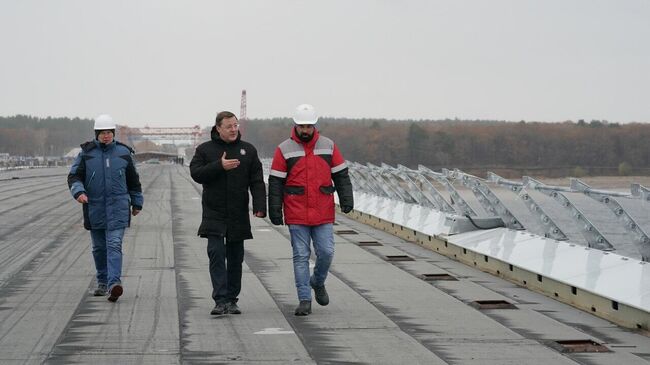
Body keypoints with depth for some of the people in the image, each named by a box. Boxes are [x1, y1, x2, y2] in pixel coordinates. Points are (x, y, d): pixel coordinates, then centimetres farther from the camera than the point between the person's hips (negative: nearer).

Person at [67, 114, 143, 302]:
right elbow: (74, 176, 1)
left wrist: (137, 203, 19)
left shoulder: (123, 153, 5)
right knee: (99, 247, 11)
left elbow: (133, 180, 14)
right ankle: (103, 282, 25)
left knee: (114, 245, -14)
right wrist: (78, 192, -19)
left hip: (117, 208, -2)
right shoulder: (86, 153, 3)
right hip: (95, 208, 2)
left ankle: (114, 282, -25)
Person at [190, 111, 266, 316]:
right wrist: (220, 166, -19)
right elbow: (196, 173, -7)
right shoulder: (205, 150, 5)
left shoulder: (248, 150, 8)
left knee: (235, 258, 8)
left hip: (238, 215, 2)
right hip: (214, 215, -2)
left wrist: (260, 206, -9)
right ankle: (221, 300, -14)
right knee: (216, 255, -12)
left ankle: (232, 300, 16)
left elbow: (257, 181, 4)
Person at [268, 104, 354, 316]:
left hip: (323, 213, 2)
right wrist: (275, 210, -5)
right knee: (301, 256, 0)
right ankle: (304, 300, 3)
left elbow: (341, 175, 9)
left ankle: (318, 282, 27)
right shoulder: (284, 150, 0)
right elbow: (276, 182, -1)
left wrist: (346, 199, -3)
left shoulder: (328, 147, 7)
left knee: (326, 252, -2)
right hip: (296, 216, -2)